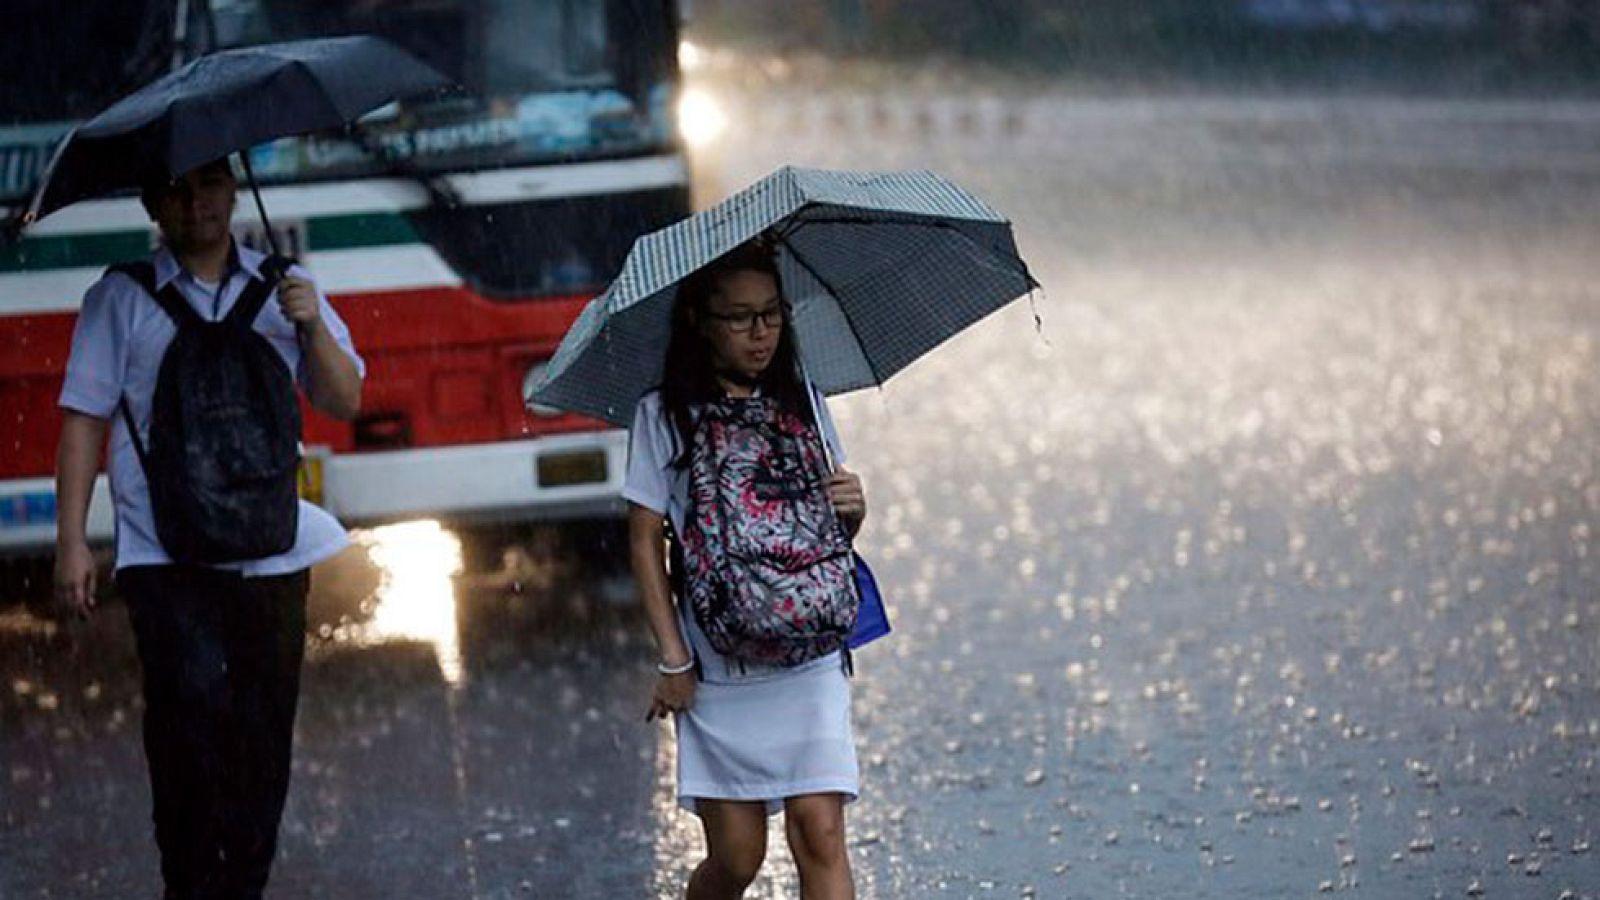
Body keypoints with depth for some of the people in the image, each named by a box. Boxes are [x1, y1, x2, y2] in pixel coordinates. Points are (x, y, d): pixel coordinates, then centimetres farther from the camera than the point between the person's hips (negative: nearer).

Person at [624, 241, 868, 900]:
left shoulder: (800, 401, 7)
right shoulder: (664, 416, -3)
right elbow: (646, 543, -2)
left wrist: (853, 508, -8)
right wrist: (674, 660, -7)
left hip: (809, 655, 2)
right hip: (717, 666, -2)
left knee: (819, 834, -10)